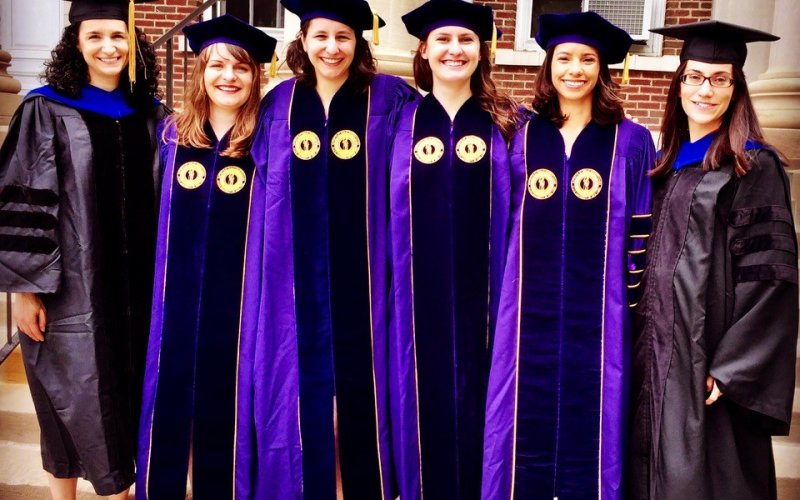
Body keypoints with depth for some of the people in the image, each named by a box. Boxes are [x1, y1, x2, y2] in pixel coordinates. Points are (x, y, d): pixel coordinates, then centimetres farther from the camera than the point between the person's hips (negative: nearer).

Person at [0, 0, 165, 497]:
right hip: (72, 287, -4)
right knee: (76, 394, 3)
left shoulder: (152, 115, 8)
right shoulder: (45, 112, -4)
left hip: (138, 284, 4)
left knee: (128, 390, 11)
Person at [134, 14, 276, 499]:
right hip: (178, 293, 2)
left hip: (236, 295, -2)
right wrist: (159, 283, 10)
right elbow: (160, 213, 14)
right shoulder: (174, 134, 5)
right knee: (169, 399, 9)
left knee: (224, 401, 10)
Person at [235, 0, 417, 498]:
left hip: (361, 269, -2)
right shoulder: (279, 104, 8)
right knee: (302, 379, 7)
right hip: (297, 273, 2)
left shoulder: (388, 100, 0)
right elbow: (263, 189, 10)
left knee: (358, 380, 6)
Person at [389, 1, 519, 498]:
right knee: (421, 407, 6)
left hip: (480, 296, 0)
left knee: (474, 407, 6)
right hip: (417, 297, 1)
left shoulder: (507, 124, 6)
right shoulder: (400, 122, 7)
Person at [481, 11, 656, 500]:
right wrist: (504, 299, 5)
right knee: (528, 423, 7)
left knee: (589, 421, 8)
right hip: (531, 313, 1)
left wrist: (637, 304, -1)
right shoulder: (522, 136, 5)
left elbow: (642, 234, 2)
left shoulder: (630, 142, 1)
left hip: (597, 316, -1)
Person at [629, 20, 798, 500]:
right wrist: (645, 344, 11)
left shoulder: (755, 166, -9)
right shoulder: (671, 161, 11)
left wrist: (731, 368, -17)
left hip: (708, 354, -6)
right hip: (659, 348, 6)